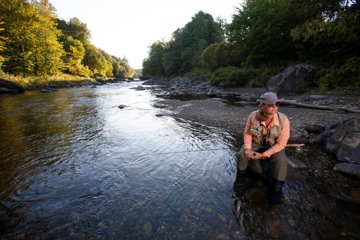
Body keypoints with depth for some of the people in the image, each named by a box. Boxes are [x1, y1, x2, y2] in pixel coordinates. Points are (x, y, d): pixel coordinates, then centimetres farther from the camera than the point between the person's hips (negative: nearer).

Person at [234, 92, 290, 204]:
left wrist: (263, 155, -27)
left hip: (274, 146, -1)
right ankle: (241, 177, 10)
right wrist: (248, 149, -24)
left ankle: (276, 189, -3)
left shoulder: (284, 120, -26)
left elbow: (281, 144, -21)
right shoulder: (253, 116, -22)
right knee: (242, 154, -21)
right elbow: (247, 133, -9)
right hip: (256, 143, 2)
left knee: (281, 161, -28)